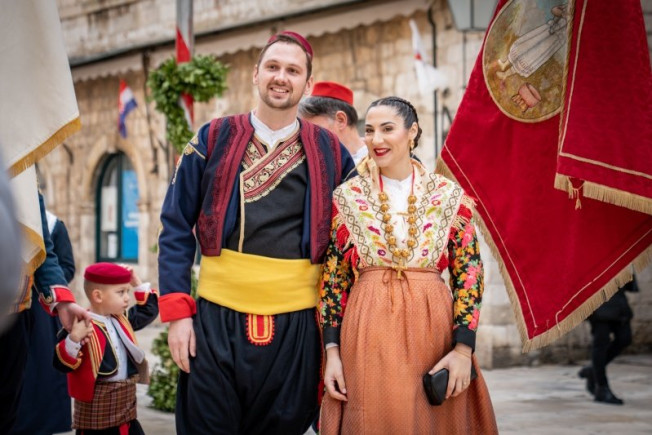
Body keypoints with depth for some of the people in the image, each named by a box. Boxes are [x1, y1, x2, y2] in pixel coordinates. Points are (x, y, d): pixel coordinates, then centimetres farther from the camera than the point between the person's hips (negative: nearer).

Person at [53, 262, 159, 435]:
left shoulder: (122, 320, 9)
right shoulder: (81, 327, -17)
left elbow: (149, 311, 26)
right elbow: (62, 364, -22)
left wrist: (138, 284, 17)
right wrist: (74, 339, -39)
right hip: (96, 409, -7)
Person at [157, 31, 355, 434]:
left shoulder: (328, 151, 6)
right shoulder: (214, 140, 4)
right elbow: (177, 230, 3)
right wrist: (177, 311, -4)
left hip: (296, 323, 1)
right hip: (217, 318, 0)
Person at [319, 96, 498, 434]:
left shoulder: (449, 197, 4)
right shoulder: (347, 198, 4)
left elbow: (468, 275, 2)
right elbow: (332, 278, 5)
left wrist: (463, 349, -7)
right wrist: (332, 351, -2)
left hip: (432, 327, 0)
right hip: (367, 332, 0)